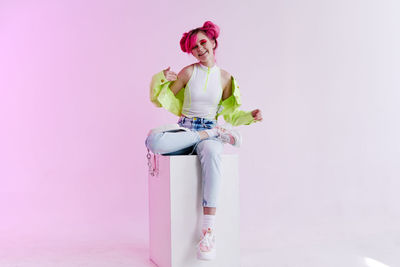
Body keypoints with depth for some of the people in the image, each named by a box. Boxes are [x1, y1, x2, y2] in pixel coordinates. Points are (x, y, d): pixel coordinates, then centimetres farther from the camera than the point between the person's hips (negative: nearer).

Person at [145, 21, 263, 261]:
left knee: (212, 153, -42)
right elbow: (165, 99, 9)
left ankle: (209, 231, -44)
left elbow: (228, 113, 19)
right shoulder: (189, 72, 4)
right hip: (185, 130, 1)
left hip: (210, 133, 0)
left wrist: (249, 116, 2)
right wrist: (162, 79, -9)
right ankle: (216, 133, -20)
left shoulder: (225, 77, 9)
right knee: (154, 141, -36)